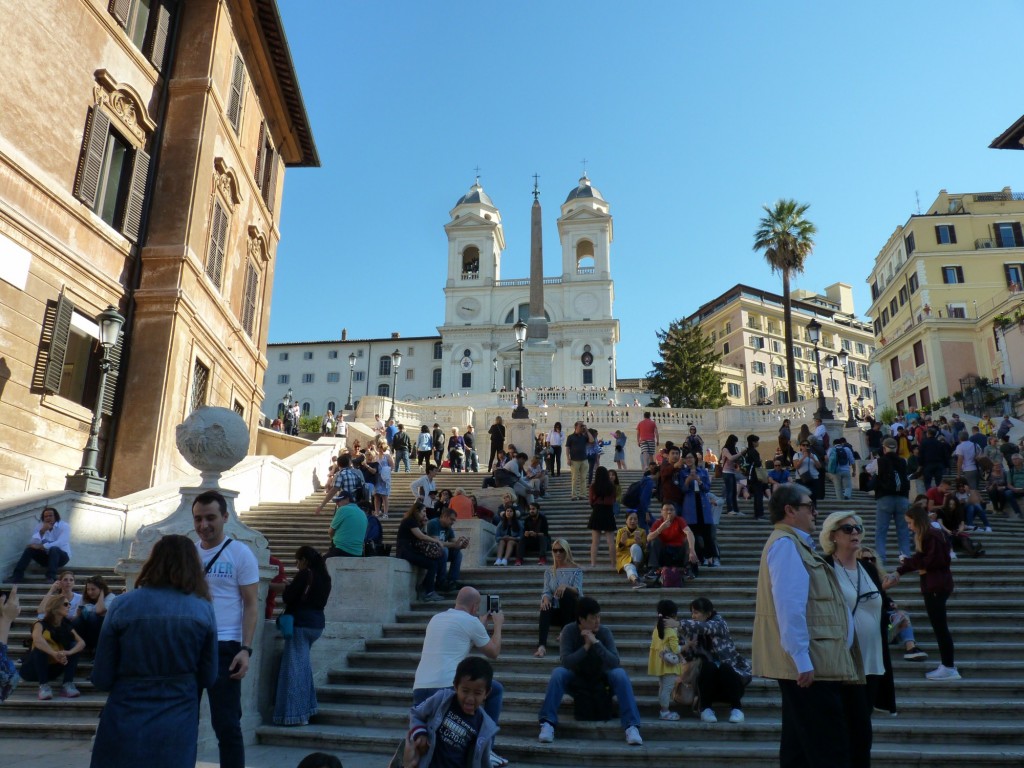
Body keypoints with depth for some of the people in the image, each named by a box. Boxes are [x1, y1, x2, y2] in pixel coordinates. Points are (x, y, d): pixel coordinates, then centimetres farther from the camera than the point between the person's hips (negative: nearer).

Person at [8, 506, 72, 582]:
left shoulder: (64, 526, -12)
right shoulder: (40, 527, 3)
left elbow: (60, 543, -26)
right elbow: (32, 543, -10)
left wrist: (41, 546, -30)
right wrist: (42, 531, -23)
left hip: (62, 556, -5)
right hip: (46, 556, 5)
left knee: (54, 549, -35)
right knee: (30, 549, -17)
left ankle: (51, 577, -47)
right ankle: (17, 575, -21)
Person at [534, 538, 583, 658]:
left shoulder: (576, 570, 0)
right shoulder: (549, 571, 9)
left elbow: (578, 591, -15)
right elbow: (546, 591, -2)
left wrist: (566, 586, -37)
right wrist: (546, 598, -27)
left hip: (571, 611, -2)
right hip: (557, 611, 2)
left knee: (565, 593, -32)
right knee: (545, 608, -33)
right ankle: (542, 645, -48)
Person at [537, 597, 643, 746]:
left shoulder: (604, 632, -16)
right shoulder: (569, 630, -17)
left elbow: (615, 662, -27)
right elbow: (564, 661, -26)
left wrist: (596, 643, -36)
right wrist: (586, 646, -35)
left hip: (600, 679, 1)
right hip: (576, 680, 0)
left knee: (620, 674, -28)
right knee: (558, 673, -31)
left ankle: (632, 726, -29)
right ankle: (548, 723, -29)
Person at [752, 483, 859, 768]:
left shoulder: (796, 544, 19)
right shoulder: (786, 543, -12)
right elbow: (789, 606, -21)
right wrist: (802, 658, -23)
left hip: (814, 663, 10)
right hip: (809, 665, -10)